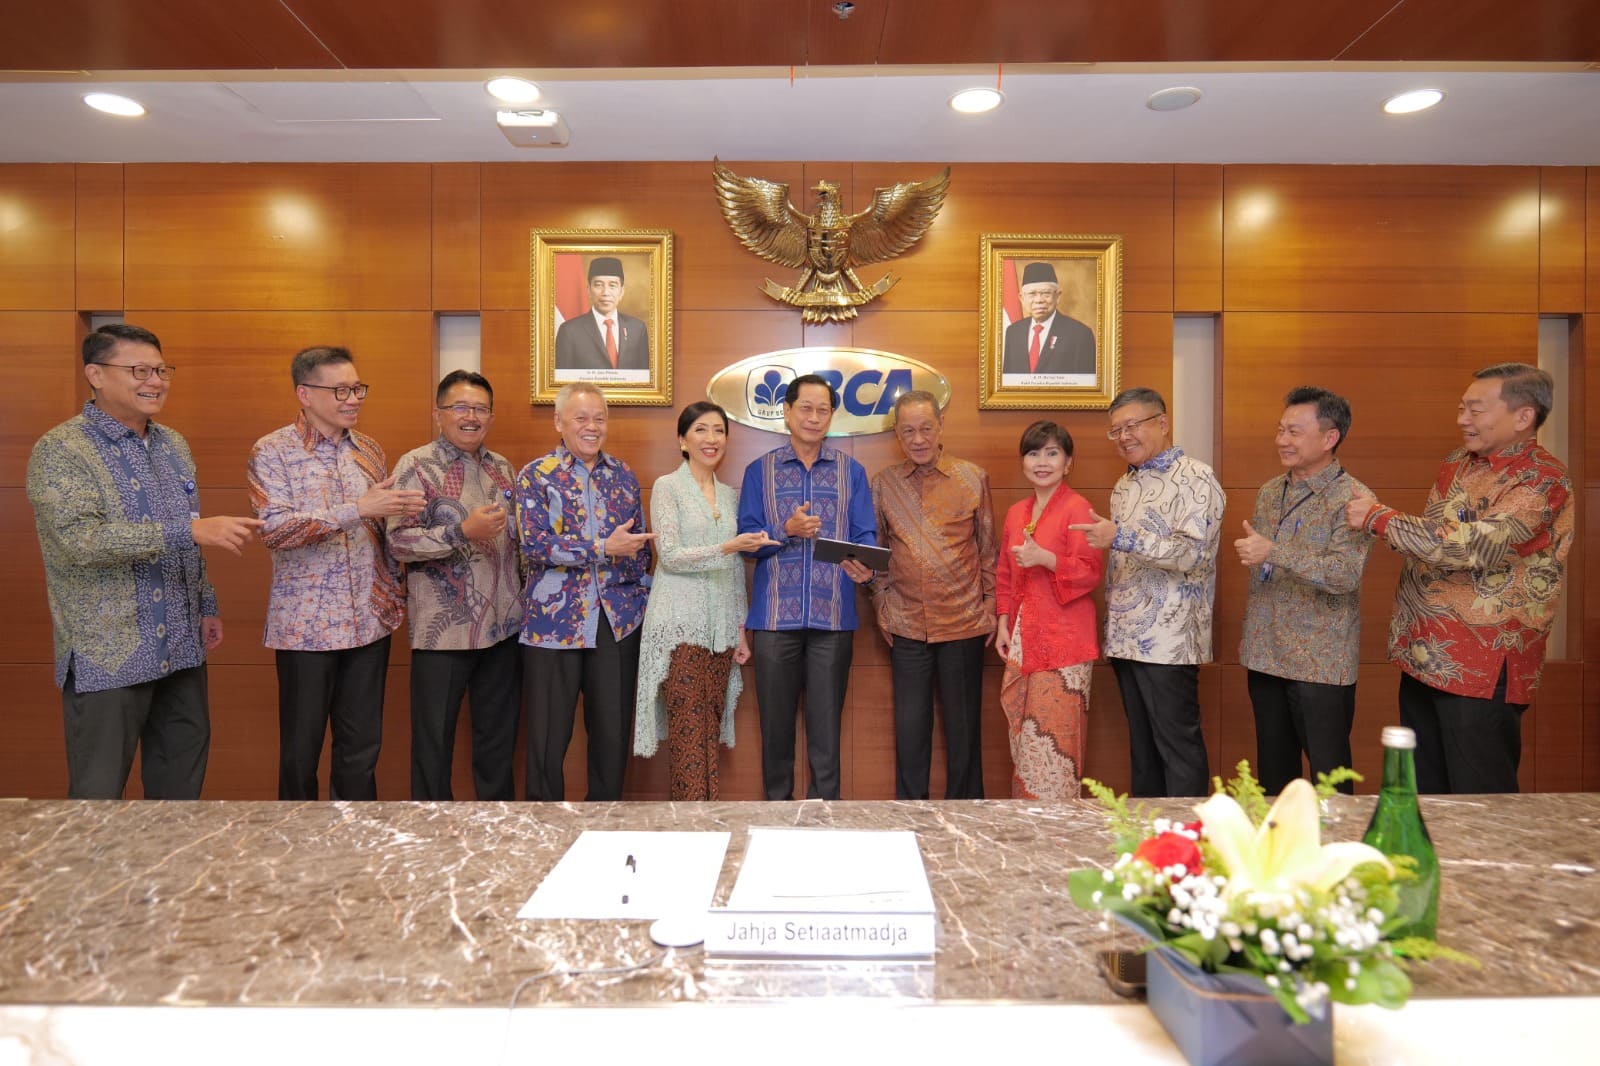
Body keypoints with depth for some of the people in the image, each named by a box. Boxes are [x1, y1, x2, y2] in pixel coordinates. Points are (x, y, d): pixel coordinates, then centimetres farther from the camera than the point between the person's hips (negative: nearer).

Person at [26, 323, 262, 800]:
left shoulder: (174, 444, 11)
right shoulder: (59, 451, -10)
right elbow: (79, 538, -24)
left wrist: (207, 605, 16)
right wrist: (189, 529, -31)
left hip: (182, 650, 6)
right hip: (107, 655, -6)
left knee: (182, 786, 14)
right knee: (99, 796, 6)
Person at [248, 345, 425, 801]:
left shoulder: (368, 448, 8)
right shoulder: (273, 451, -5)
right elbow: (274, 528, -18)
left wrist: (396, 589, 9)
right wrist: (357, 510, -26)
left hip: (370, 621, 4)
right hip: (306, 625, -3)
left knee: (363, 747, 11)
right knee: (301, 749, 10)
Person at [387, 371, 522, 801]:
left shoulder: (503, 468, 12)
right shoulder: (416, 466, -5)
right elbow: (398, 541, -14)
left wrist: (527, 596, 13)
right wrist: (463, 531, -25)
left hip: (504, 624, 5)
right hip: (443, 631, -5)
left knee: (499, 737, 15)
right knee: (434, 741, 8)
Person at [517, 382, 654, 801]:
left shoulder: (623, 475, 11)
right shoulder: (536, 476, -1)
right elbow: (534, 543, -13)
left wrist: (642, 593, 9)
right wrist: (604, 549, -19)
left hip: (618, 621, 3)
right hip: (553, 621, -3)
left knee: (614, 731, 10)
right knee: (548, 735, 7)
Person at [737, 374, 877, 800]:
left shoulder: (852, 472, 9)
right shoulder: (760, 471, 8)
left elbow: (866, 535, 2)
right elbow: (746, 539, 2)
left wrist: (865, 565, -20)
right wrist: (788, 531, -15)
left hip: (833, 617, 0)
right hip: (775, 615, 0)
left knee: (826, 721, 5)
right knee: (776, 720, 10)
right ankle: (777, 802, 25)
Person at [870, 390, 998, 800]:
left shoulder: (973, 478, 2)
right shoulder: (883, 483, 5)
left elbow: (988, 550, 6)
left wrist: (991, 609, 3)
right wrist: (882, 607, 5)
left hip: (964, 622, -1)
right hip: (907, 625, 1)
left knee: (963, 727, 9)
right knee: (909, 727, 7)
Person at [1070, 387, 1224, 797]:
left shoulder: (1194, 478, -8)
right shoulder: (1125, 485, 16)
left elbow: (1194, 553, -20)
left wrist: (1121, 538, -27)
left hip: (1168, 640, -7)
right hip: (1126, 639, 8)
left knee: (1177, 746, 1)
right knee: (1141, 746, 15)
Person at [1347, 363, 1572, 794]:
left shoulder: (1543, 480, -14)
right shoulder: (1457, 462, 10)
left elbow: (1473, 546, -27)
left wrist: (1378, 518, -19)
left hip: (1483, 670, -7)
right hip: (1424, 656, 7)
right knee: (1421, 794, 17)